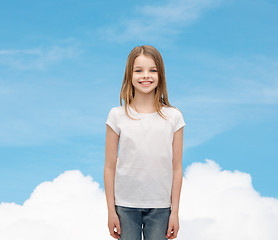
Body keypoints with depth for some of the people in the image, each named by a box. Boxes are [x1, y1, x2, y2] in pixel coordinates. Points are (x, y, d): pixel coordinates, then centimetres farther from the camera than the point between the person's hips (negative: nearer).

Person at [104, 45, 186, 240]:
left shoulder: (173, 117, 0)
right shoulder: (117, 116, -1)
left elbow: (176, 168, 2)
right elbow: (110, 167, 1)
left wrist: (175, 211, 1)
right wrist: (111, 210, 0)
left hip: (160, 207, 0)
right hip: (125, 206, 0)